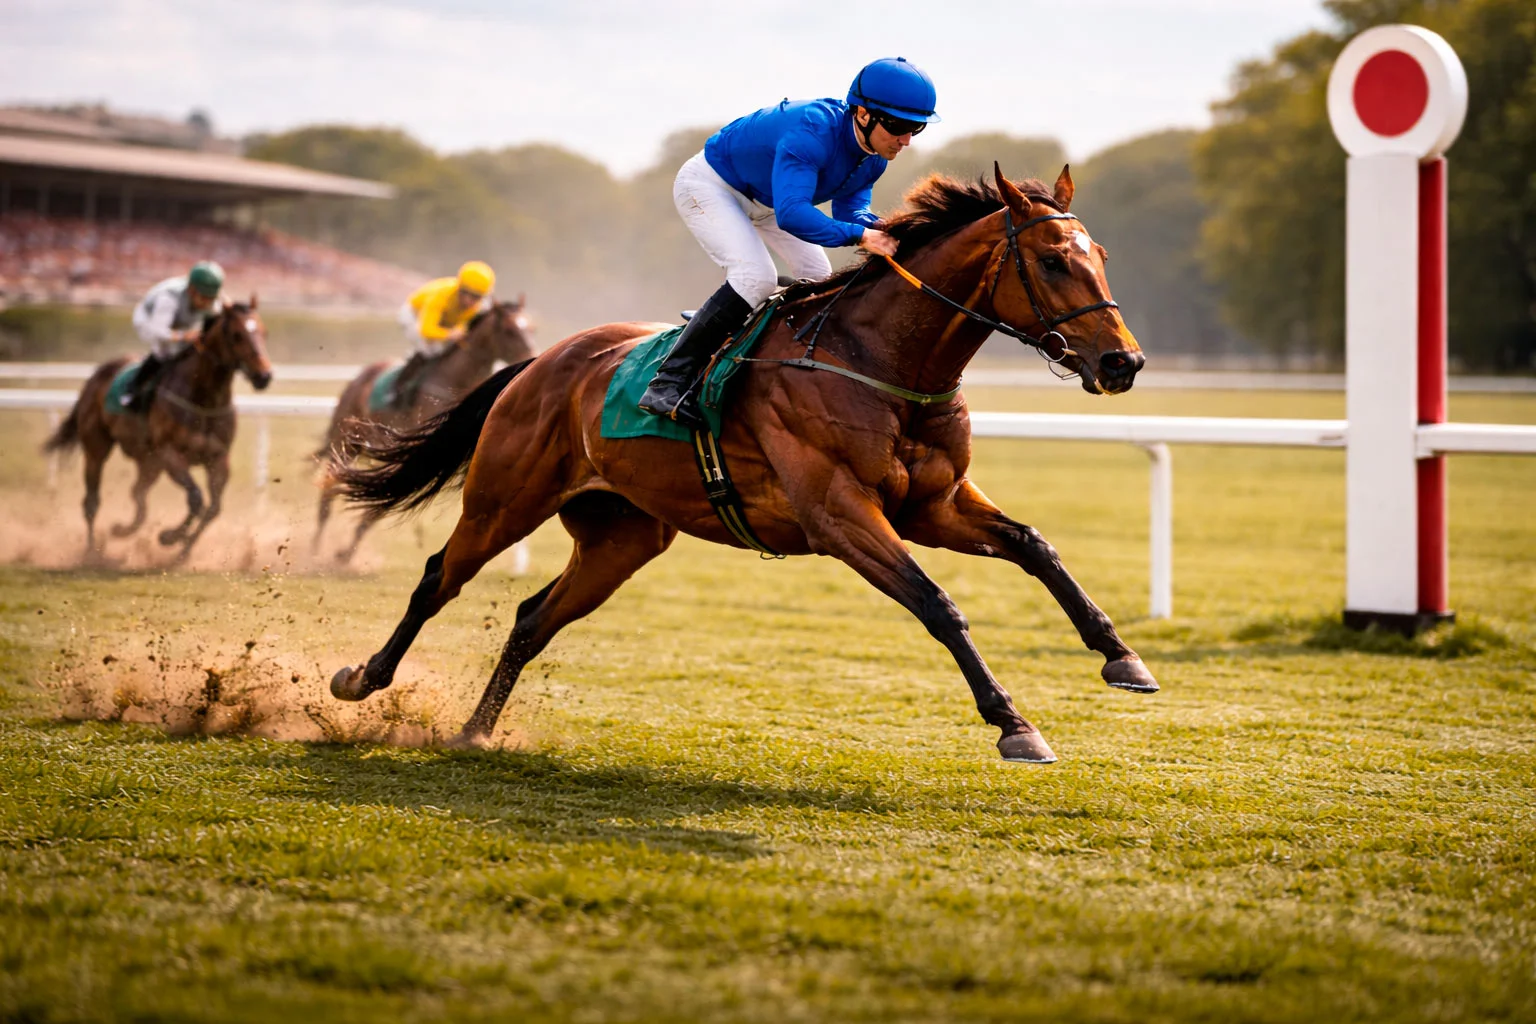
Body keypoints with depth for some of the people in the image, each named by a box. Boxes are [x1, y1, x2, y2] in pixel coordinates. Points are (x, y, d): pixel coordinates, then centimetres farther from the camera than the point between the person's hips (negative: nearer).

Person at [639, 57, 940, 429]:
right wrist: (860, 235, -57)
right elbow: (791, 214, -50)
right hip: (709, 185, -9)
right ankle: (668, 382, -23)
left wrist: (880, 228, -32)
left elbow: (849, 207, -10)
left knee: (819, 281, 6)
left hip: (762, 198, 9)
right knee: (755, 277, -25)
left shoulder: (875, 155, -14)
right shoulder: (812, 131, -41)